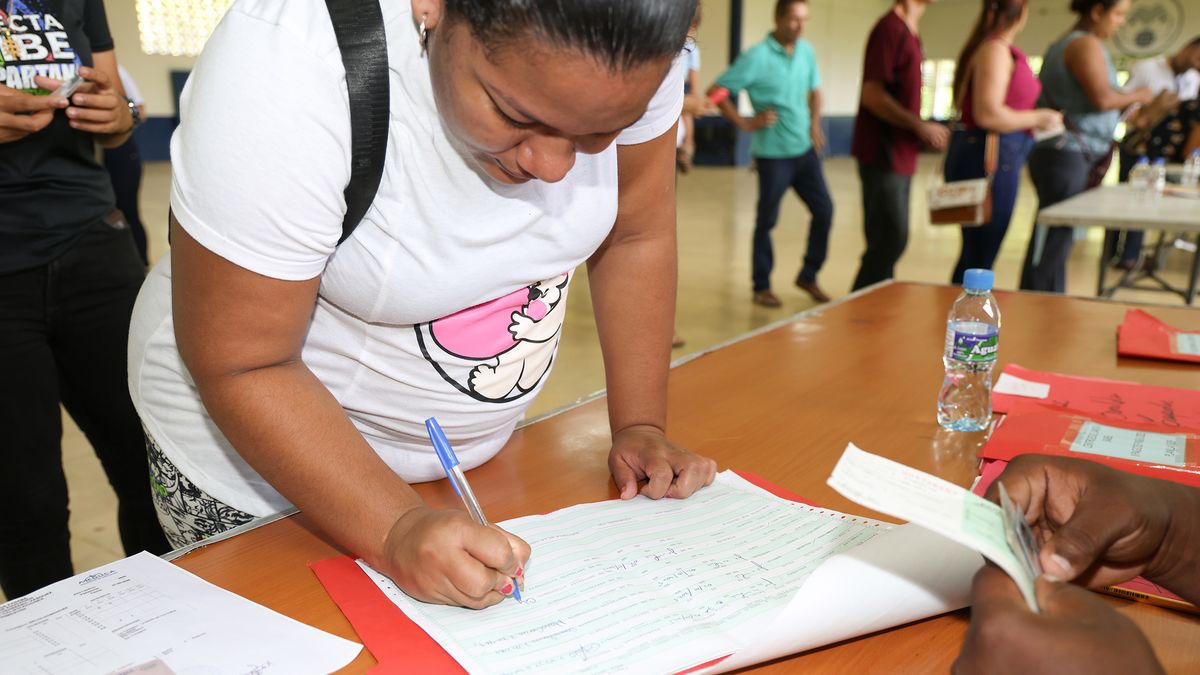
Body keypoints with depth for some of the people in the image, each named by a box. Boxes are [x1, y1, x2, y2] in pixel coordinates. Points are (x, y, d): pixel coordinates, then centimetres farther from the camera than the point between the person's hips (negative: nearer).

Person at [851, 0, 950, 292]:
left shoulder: (908, 31, 15)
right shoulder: (890, 29, -13)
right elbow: (872, 95, -19)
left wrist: (926, 132, 12)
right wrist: (920, 126, -18)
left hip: (900, 155, 9)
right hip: (883, 155, -9)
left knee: (890, 239, 12)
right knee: (890, 239, -7)